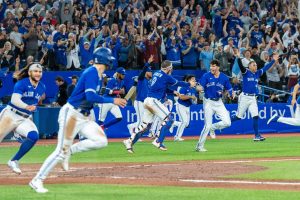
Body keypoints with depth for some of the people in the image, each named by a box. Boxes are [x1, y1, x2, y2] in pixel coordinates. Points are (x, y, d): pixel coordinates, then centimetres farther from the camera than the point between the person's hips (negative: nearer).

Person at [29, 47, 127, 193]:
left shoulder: (98, 74, 12)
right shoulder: (92, 72, -16)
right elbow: (91, 97, -27)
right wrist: (112, 100, -23)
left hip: (85, 116, 9)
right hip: (72, 114, -9)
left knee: (101, 141, -5)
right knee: (62, 150, -11)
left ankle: (69, 151, 5)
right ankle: (37, 180, -4)